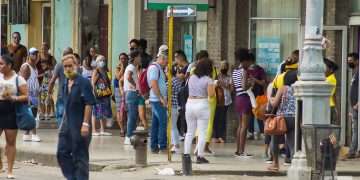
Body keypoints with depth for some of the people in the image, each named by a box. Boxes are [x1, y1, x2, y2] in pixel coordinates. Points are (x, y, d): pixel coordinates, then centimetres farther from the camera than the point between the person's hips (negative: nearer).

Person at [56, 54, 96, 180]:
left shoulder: (84, 83, -12)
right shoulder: (65, 85, 13)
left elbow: (89, 104, -17)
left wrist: (85, 124, -21)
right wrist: (64, 122, 17)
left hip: (80, 126, -8)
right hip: (67, 124, 8)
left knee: (80, 156, -2)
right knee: (62, 153, 6)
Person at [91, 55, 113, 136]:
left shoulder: (105, 72, 17)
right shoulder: (96, 71, -4)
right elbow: (93, 83, -11)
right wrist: (94, 93, -19)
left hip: (105, 95, 7)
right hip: (98, 95, -7)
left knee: (104, 113, 9)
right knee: (95, 112, -4)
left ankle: (102, 130, 14)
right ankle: (94, 130, -3)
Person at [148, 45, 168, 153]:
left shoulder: (159, 68, 19)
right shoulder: (154, 67, -12)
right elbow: (154, 84, -20)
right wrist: (161, 98, -21)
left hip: (158, 100, 10)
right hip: (158, 100, -10)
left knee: (156, 123, 10)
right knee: (163, 123, -11)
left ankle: (154, 146, 13)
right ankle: (162, 146, -11)